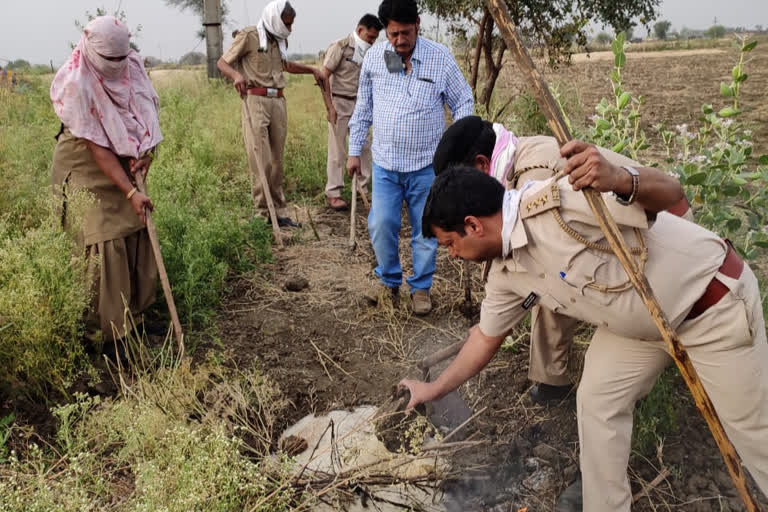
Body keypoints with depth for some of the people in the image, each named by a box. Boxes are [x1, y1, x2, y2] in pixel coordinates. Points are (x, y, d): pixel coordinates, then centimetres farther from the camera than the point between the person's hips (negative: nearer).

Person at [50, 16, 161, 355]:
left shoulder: (132, 64, -6)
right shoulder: (77, 84, -24)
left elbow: (149, 111, 5)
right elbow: (97, 148, -26)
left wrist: (147, 152, -12)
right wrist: (130, 193, -30)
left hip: (127, 164, 6)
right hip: (89, 169, -6)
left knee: (138, 235, 8)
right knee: (106, 247, -9)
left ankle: (135, 311, 26)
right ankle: (107, 332, 2)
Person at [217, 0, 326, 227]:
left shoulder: (280, 40, 17)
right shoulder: (249, 36, -3)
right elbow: (222, 63, -2)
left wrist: (311, 70, 29)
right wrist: (236, 74, -23)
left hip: (278, 101, 6)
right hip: (256, 100, -6)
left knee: (276, 161, 6)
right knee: (261, 161, -8)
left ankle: (278, 212, 10)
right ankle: (263, 213, -1)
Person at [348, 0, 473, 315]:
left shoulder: (441, 58, -6)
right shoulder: (374, 57, 0)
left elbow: (463, 103, 2)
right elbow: (363, 108, 9)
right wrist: (354, 150, 9)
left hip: (427, 165, -1)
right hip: (385, 164, 2)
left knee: (425, 230, 7)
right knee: (381, 226, 0)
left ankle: (421, 288, 25)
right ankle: (389, 281, 23)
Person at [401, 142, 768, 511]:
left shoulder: (558, 200, -32)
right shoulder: (505, 273, -5)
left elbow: (670, 192, -31)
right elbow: (487, 337, 9)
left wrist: (619, 180, -53)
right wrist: (435, 389, 16)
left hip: (715, 303, -7)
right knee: (597, 401, 6)